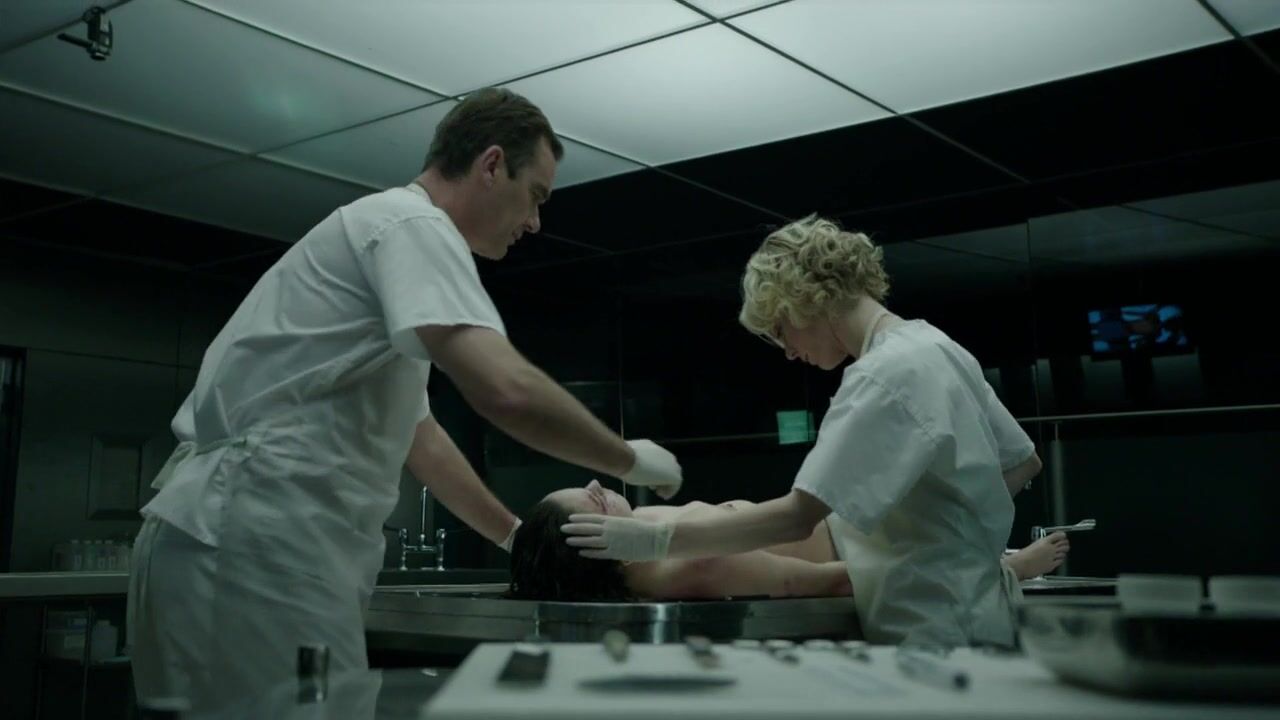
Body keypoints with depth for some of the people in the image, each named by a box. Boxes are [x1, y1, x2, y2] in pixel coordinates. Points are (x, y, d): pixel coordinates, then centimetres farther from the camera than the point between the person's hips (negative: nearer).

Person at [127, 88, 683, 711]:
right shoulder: (413, 224, -9)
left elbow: (421, 437, 29)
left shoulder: (391, 230, 24)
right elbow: (506, 391, -25)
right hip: (254, 542, -10)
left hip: (241, 537, 10)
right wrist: (630, 461, -8)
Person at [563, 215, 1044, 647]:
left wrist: (652, 541, -26)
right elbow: (1023, 462, 17)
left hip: (936, 635, -9)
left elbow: (798, 517, -28)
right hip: (958, 618, 9)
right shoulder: (937, 347, 8)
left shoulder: (886, 374, -21)